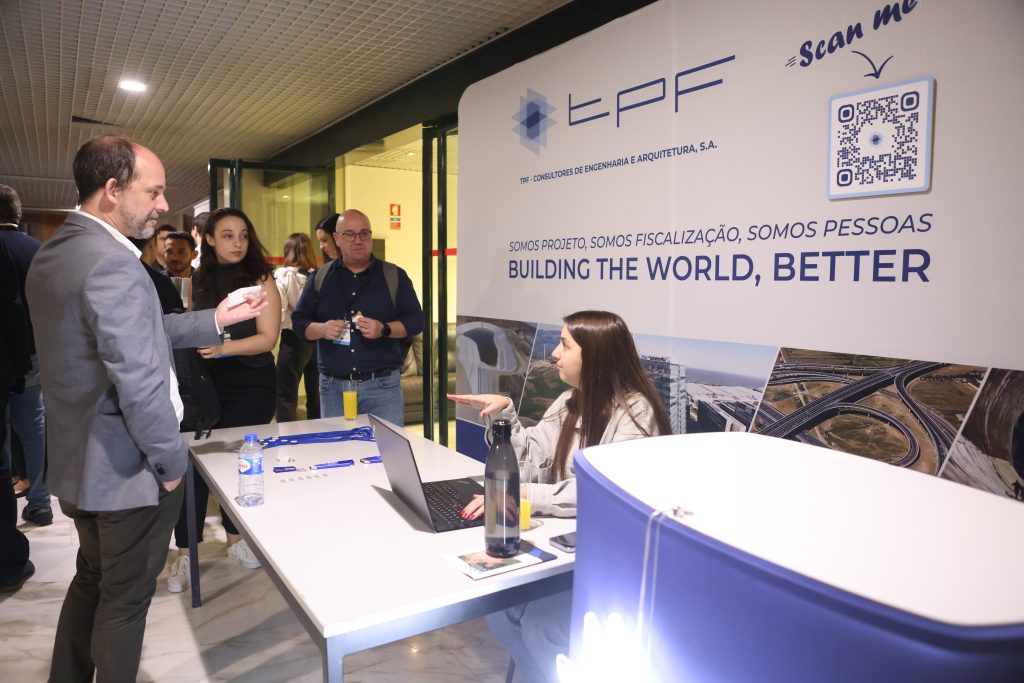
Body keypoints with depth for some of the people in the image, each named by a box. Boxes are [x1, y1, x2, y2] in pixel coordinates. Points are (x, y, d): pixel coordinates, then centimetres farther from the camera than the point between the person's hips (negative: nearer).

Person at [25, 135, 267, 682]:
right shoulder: (111, 264, -25)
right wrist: (171, 460, -15)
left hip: (79, 460, 9)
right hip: (127, 469, -9)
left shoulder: (53, 253, 7)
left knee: (92, 580, 25)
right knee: (125, 597, 10)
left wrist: (215, 320, 10)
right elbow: (139, 382, -28)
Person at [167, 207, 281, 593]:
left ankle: (236, 537, 28)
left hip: (251, 386, -3)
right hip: (206, 382, 3)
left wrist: (224, 347, -25)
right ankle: (185, 552, 8)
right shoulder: (199, 281, 7)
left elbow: (267, 337, -12)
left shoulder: (259, 280, -6)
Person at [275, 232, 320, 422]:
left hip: (294, 339, -4)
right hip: (318, 339, 4)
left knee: (286, 396, 4)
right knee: (316, 394, 15)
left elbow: (279, 315, -17)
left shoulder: (283, 276, -11)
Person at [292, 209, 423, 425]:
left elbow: (415, 320, 1)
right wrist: (322, 329, -12)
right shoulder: (320, 277, 9)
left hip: (383, 385, -1)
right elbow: (299, 320, 10)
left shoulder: (394, 276, 4)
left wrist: (384, 329, -17)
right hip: (333, 387, 2)